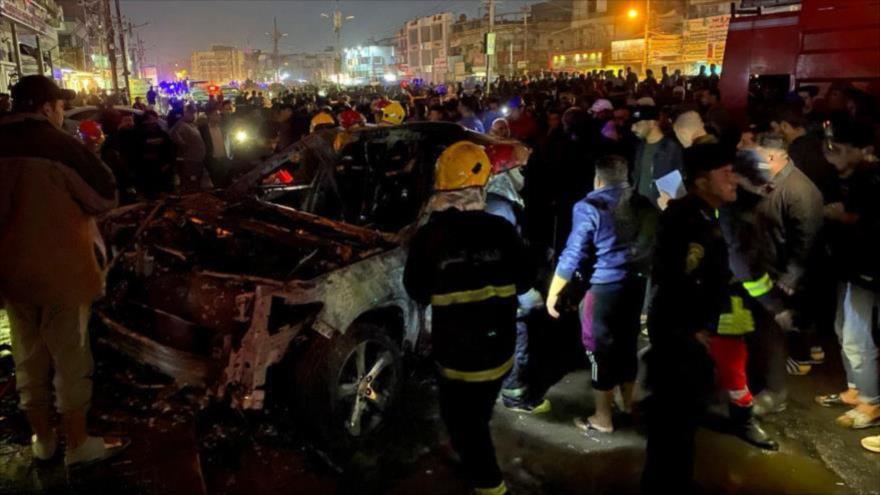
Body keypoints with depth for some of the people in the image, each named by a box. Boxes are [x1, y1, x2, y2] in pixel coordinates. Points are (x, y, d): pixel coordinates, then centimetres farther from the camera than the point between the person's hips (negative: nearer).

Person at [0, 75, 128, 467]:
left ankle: (43, 439, 29)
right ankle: (77, 444, 16)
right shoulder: (59, 146, -15)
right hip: (60, 268, -6)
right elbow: (106, 197, -10)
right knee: (70, 357, 5)